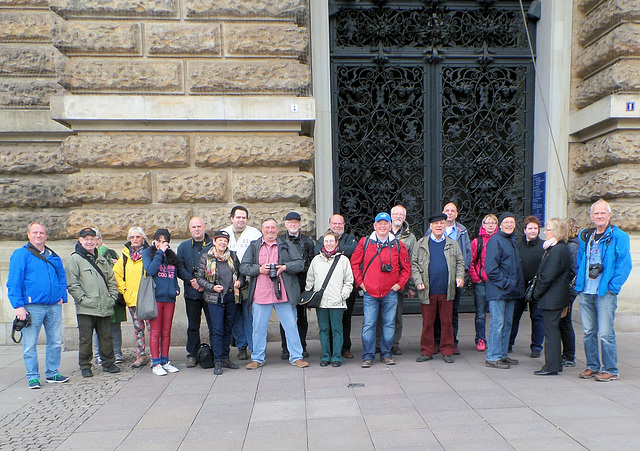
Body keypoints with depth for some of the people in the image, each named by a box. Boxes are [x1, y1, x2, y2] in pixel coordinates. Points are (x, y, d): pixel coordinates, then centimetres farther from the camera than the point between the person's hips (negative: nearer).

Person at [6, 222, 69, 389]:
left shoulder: (54, 257, 14)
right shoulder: (20, 255, -1)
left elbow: (62, 278, 22)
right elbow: (13, 282, -6)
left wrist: (62, 297, 9)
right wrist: (18, 305, -12)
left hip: (54, 306, 5)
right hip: (32, 307, -4)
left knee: (56, 342, 9)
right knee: (30, 344, 1)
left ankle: (52, 373, 21)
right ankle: (33, 377, 13)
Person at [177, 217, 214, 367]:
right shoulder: (183, 246, 11)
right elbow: (180, 268, 3)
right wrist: (192, 280, -13)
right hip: (191, 293, 2)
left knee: (214, 325, 1)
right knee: (193, 325, 11)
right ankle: (191, 355, 22)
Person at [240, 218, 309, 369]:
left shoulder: (286, 246, 9)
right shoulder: (254, 247, 10)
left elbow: (300, 264, 4)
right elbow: (243, 267, 4)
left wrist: (284, 267, -11)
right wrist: (259, 269, -11)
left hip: (283, 294, 0)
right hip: (260, 294, 0)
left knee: (291, 326, 4)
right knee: (259, 328, 8)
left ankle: (296, 357, 16)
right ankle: (257, 358, 22)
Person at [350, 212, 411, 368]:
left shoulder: (397, 245, 5)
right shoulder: (365, 242, 3)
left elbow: (406, 267, 12)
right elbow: (354, 263, 8)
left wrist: (400, 283, 4)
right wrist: (360, 282, 2)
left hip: (390, 292, 1)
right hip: (370, 292, -1)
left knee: (389, 324, 8)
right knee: (368, 325, -1)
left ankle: (386, 354, 22)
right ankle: (368, 356, 9)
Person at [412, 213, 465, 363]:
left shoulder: (453, 244, 11)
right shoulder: (421, 244, 7)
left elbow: (460, 262, 15)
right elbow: (414, 264, 7)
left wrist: (460, 276, -3)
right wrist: (418, 281, -5)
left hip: (447, 291, 1)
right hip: (428, 291, -1)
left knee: (447, 322, 6)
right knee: (427, 322, 4)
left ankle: (447, 351, 17)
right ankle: (426, 351, 15)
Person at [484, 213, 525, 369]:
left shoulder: (512, 241, 16)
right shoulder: (495, 241, -11)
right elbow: (490, 268, -18)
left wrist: (519, 285, 12)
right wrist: (505, 283, -19)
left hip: (510, 291, 9)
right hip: (498, 291, -9)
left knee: (507, 324, 14)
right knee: (497, 324, -6)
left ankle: (503, 354, 24)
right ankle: (493, 357, 2)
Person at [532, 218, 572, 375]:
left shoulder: (557, 250, -19)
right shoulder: (558, 248, 13)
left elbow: (548, 277, -21)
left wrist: (536, 293, -10)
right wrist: (538, 293, 15)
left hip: (551, 299, -10)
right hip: (556, 298, 10)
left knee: (551, 331, -3)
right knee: (553, 330, 17)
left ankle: (551, 367, 4)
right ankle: (556, 364, 26)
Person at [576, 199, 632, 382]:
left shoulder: (618, 236, -4)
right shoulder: (585, 236, 12)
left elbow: (625, 264, -7)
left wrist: (613, 287, -11)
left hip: (605, 293, -5)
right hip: (585, 292, 5)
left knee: (606, 334, -2)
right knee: (589, 332, 11)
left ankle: (610, 370, 12)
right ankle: (592, 366, 23)